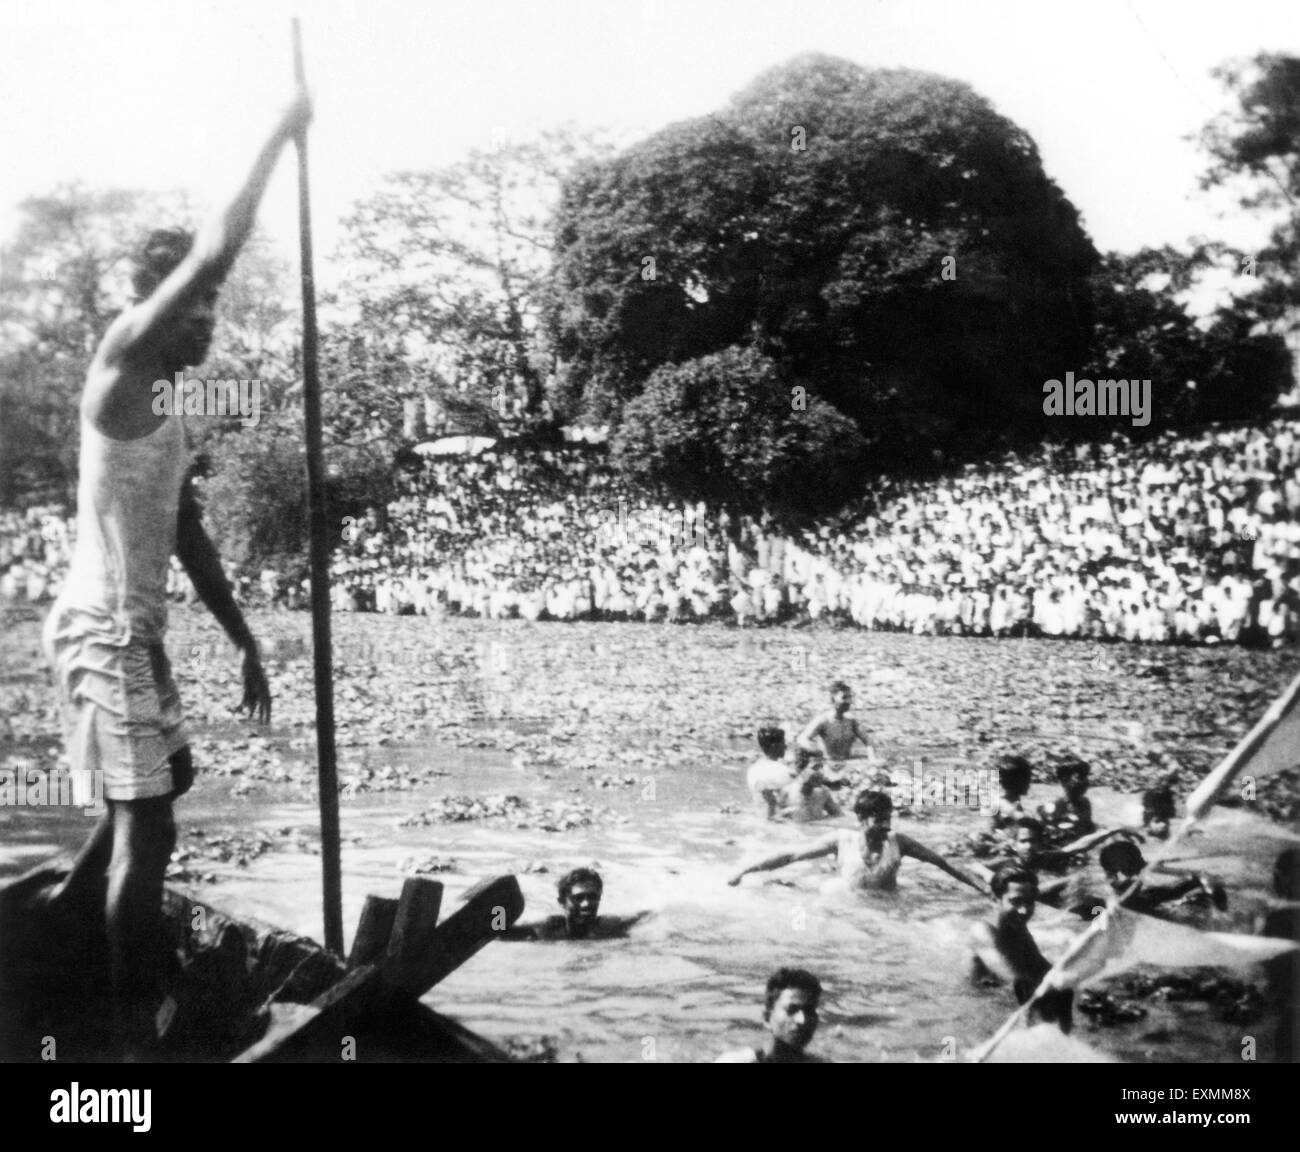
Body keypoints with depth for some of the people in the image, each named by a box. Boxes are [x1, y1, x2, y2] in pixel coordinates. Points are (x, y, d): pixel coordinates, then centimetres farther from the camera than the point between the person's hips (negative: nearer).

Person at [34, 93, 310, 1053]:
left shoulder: (166, 417, 15)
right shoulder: (118, 365, -11)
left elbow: (191, 539, 19)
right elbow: (218, 248, -21)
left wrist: (244, 638, 18)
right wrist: (280, 137, -13)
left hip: (136, 628, 9)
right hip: (103, 629, -9)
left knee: (170, 775, 26)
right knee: (147, 827, -6)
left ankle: (73, 904, 44)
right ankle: (137, 1030, 3)